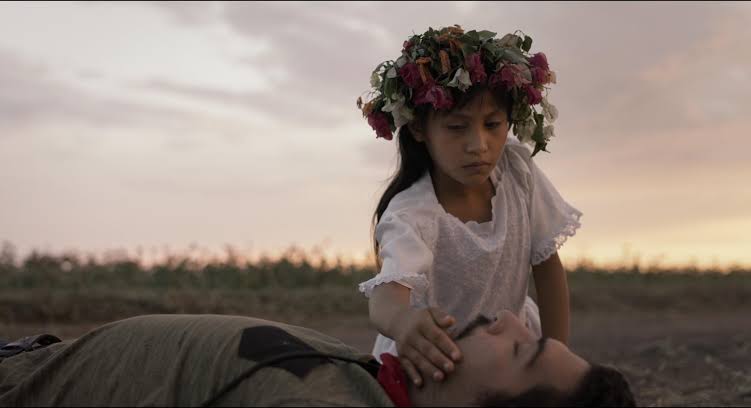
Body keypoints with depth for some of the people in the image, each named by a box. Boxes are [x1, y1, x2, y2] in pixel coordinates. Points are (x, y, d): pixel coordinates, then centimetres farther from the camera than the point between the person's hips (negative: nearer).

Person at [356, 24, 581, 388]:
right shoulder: (411, 214, -29)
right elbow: (387, 295, -48)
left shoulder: (516, 168, -15)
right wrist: (406, 322, -71)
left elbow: (547, 266, -7)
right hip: (436, 361, -3)